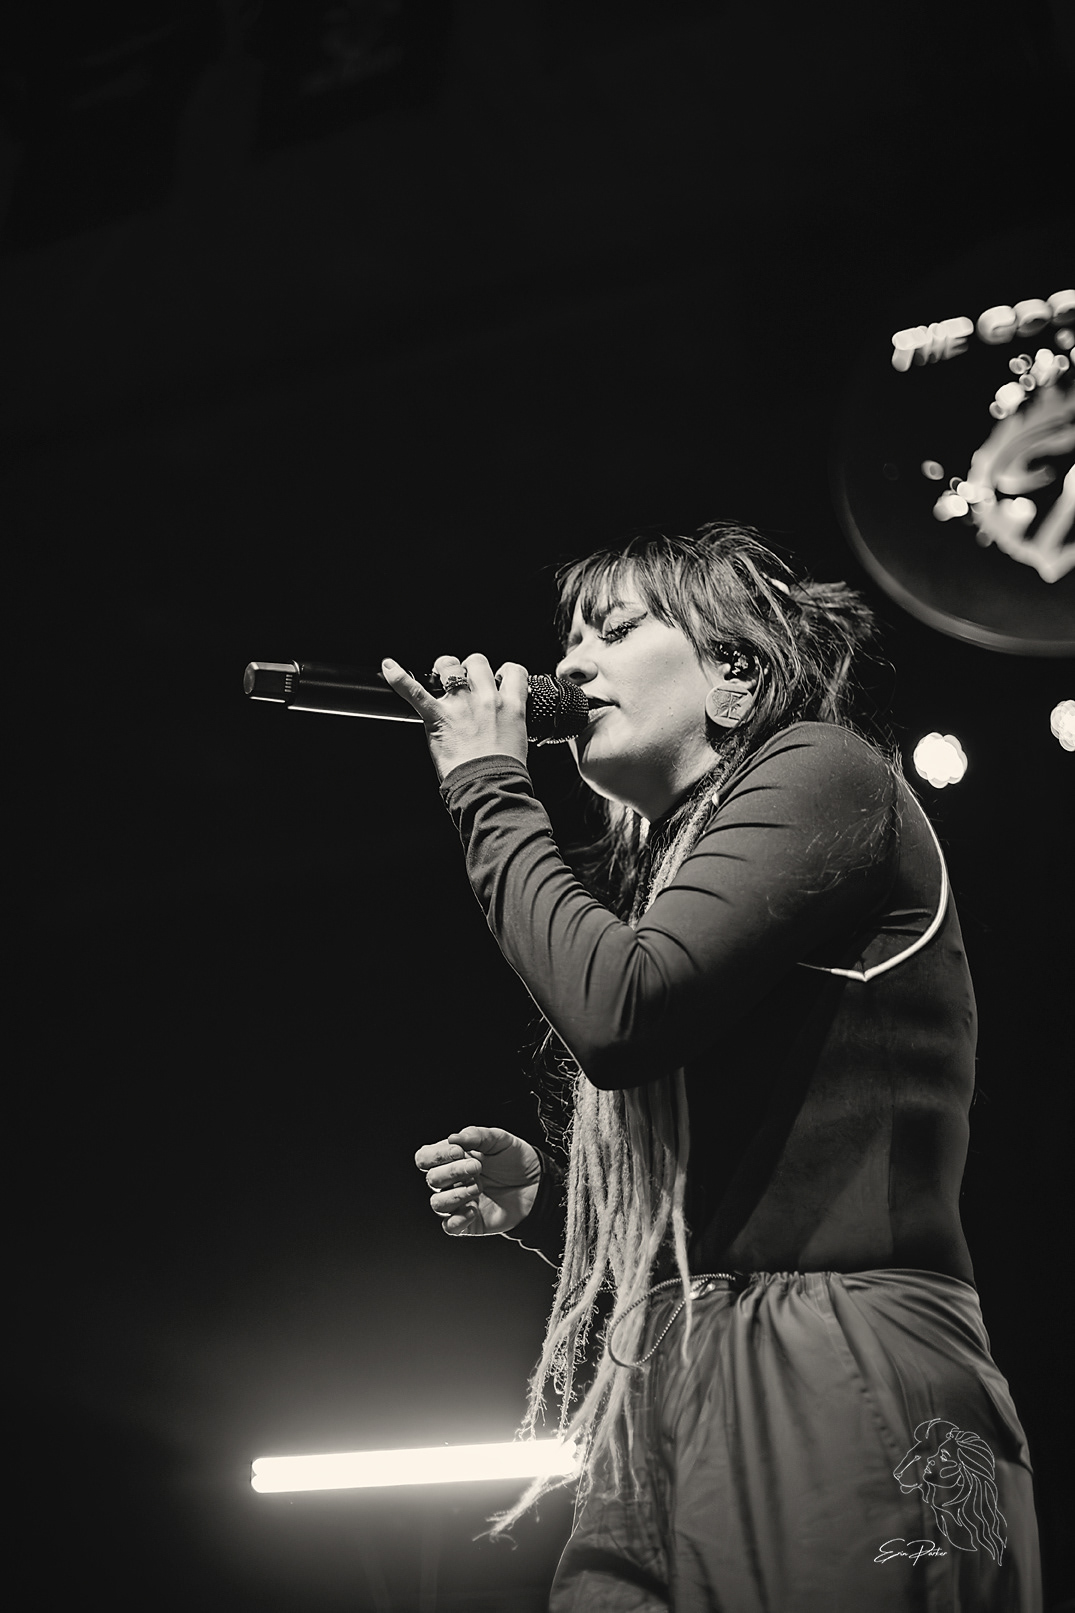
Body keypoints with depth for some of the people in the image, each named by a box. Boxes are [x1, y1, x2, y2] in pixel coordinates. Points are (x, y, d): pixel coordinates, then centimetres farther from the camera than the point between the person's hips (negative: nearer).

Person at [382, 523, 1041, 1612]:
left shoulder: (822, 771, -1)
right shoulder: (657, 874, 21)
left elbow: (619, 1011, -19)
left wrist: (489, 786, -6)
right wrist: (544, 1195, 4)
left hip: (838, 1395, -7)